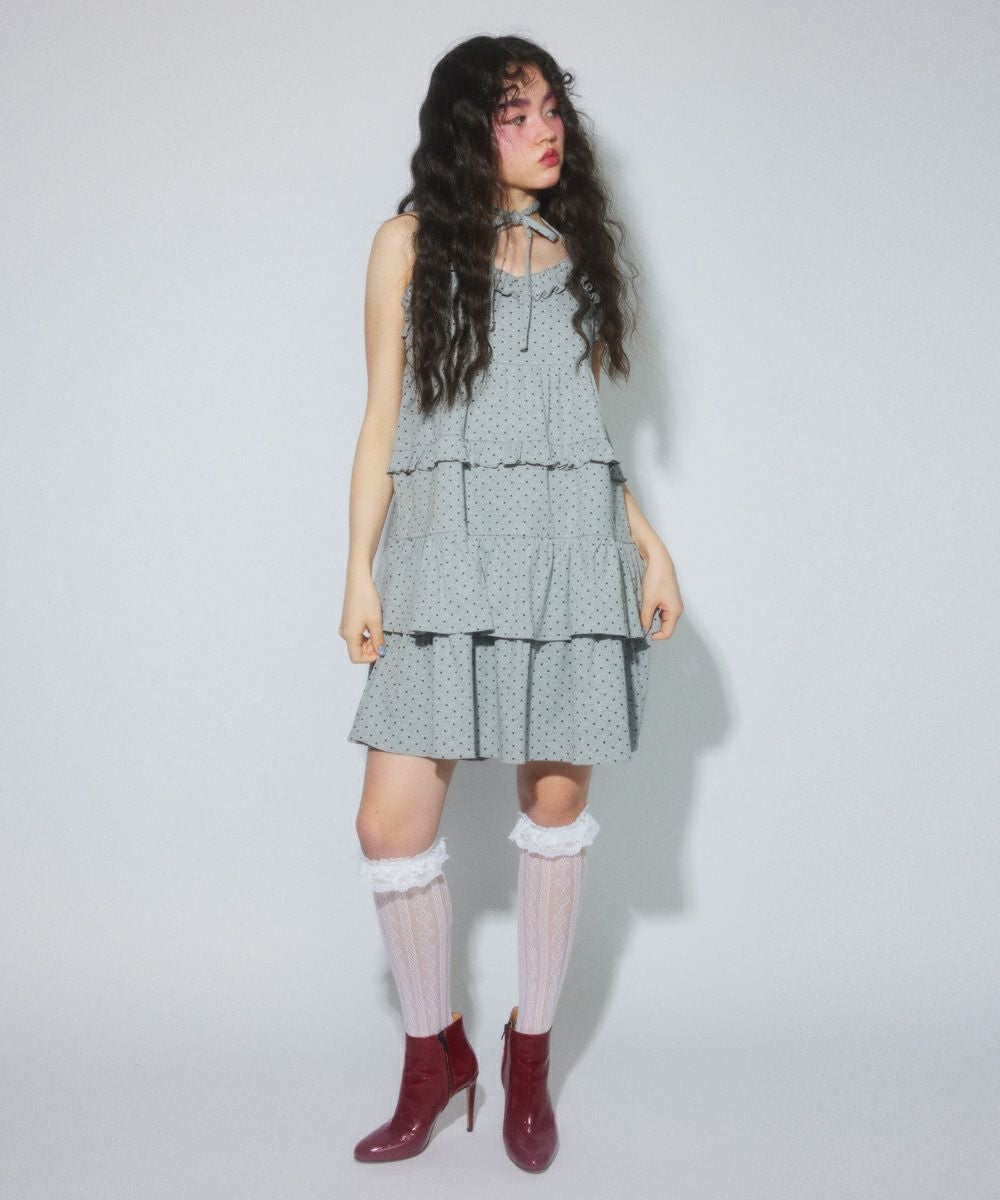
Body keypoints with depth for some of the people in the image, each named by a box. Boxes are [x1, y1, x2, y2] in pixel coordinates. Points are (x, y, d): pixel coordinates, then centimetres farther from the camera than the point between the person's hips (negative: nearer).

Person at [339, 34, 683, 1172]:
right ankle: (434, 1054, 17)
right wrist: (360, 570, -3)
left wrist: (647, 539, 9)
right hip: (447, 549, -2)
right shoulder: (413, 237, 8)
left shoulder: (576, 250, 17)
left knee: (556, 799, 4)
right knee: (390, 819, -6)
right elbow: (383, 416, 5)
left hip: (569, 546, 3)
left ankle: (529, 1055, 23)